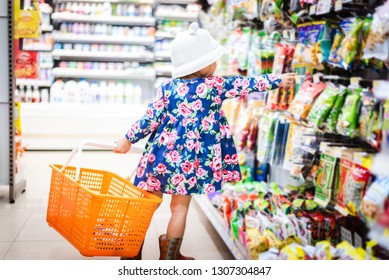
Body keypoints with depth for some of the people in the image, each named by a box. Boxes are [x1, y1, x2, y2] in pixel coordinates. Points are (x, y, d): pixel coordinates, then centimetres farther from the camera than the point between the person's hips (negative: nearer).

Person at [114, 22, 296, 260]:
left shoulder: (168, 87, 3)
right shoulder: (215, 85, -1)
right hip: (190, 160, -3)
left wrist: (129, 139, 7)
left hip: (160, 155, 3)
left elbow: (151, 118, -1)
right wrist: (278, 80, 22)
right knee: (180, 208, 8)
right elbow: (245, 84, 9)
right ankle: (168, 257, 16)